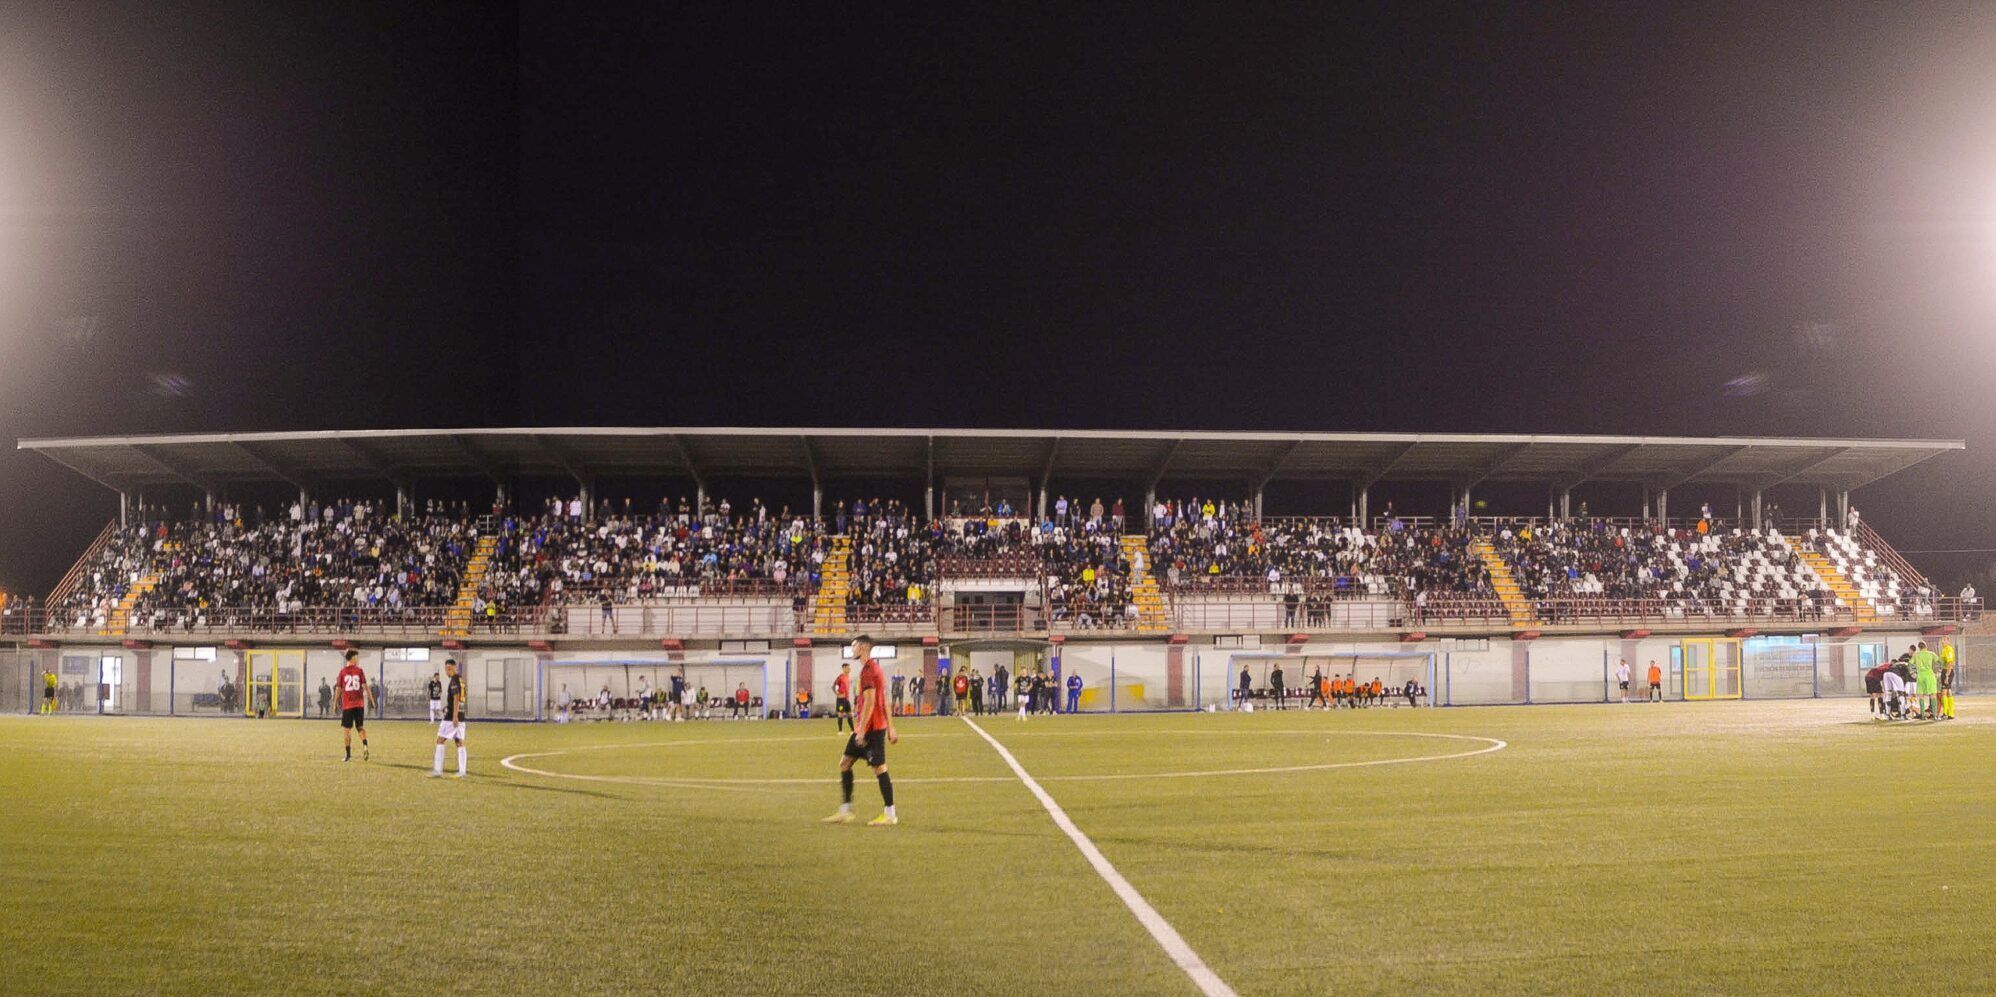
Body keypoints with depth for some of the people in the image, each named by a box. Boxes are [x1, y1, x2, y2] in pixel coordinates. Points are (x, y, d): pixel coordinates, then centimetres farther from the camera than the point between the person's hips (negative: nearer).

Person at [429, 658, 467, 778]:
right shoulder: (461, 680, 16)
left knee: (440, 740, -2)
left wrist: (454, 716, -22)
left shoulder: (454, 680, -11)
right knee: (460, 743, 5)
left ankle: (438, 771, -4)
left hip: (452, 716, -8)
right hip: (460, 717, 8)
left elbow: (456, 698, -19)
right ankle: (461, 772, 1)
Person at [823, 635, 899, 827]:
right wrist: (890, 728, 20)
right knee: (845, 763, 12)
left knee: (880, 768, -5)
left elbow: (870, 701, -21)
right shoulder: (874, 668, 16)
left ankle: (890, 816, 0)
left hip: (871, 727, -10)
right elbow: (884, 700, 18)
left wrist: (861, 730, -21)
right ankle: (845, 812, 13)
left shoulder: (868, 670, -14)